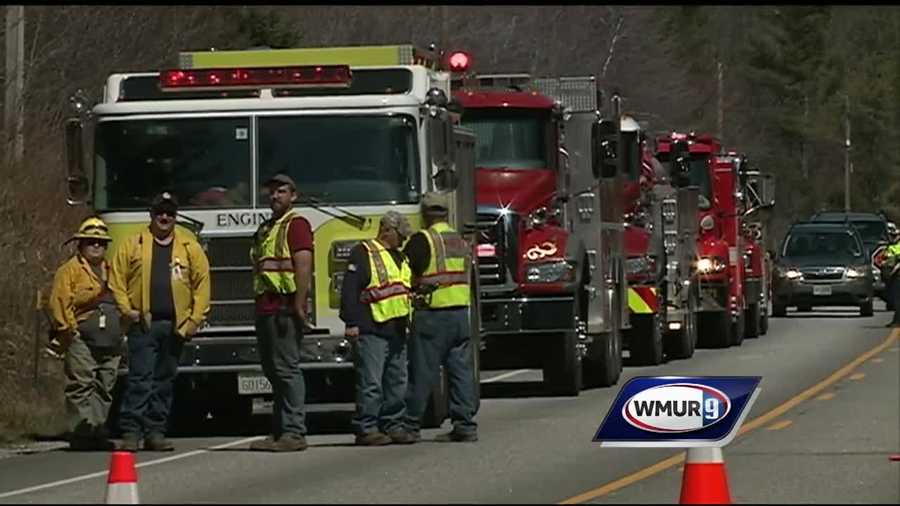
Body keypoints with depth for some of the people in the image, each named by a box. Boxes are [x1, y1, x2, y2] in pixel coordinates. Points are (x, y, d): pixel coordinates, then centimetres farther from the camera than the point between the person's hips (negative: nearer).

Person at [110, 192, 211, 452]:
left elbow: (202, 283, 8)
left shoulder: (189, 247, 9)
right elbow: (117, 279, 7)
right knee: (140, 379, -9)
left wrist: (196, 319, 0)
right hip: (143, 324, -2)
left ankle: (155, 432, 12)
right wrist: (126, 309, -4)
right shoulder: (133, 245, 6)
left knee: (165, 381, 6)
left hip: (176, 325, 2)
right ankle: (130, 432, -10)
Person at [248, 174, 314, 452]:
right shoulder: (265, 228, 23)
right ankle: (279, 431, 12)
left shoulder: (296, 224, -5)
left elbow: (303, 265, -14)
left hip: (285, 307, -10)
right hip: (266, 308, 10)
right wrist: (259, 309, 19)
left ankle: (294, 433, -13)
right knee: (273, 370, 9)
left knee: (287, 369, -11)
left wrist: (299, 305, -21)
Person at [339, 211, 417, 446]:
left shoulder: (400, 257, 22)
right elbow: (350, 289, -12)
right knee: (371, 383, -9)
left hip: (397, 332, 9)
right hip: (371, 331, -9)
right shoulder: (363, 253, -4)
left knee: (397, 383, 10)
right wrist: (351, 322, -18)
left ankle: (393, 425, 17)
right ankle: (366, 429, -7)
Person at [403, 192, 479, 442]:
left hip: (432, 314, -6)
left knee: (422, 373, -2)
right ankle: (465, 424, 3)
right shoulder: (460, 241, 12)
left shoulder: (422, 241, -8)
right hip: (461, 312, 6)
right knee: (462, 370, 6)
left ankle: (409, 424, 2)